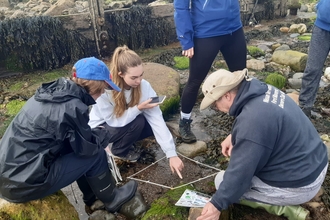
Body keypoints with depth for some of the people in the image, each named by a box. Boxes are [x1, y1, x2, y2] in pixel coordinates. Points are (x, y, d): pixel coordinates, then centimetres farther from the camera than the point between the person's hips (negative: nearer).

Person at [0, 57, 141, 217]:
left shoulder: (53, 91, 5)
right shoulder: (72, 107, -21)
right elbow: (88, 147, -10)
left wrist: (95, 134, 9)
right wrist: (103, 134, 8)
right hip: (24, 184, -8)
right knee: (96, 154, -3)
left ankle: (91, 195, 32)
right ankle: (111, 199, 20)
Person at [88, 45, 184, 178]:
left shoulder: (144, 85, -24)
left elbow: (156, 119, -28)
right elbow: (114, 120, -26)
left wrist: (172, 154, -31)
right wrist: (139, 108, -37)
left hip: (126, 123, 4)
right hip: (101, 128, -4)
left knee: (151, 125, -18)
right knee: (137, 122, -29)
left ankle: (125, 141, 8)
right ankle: (119, 151, 0)